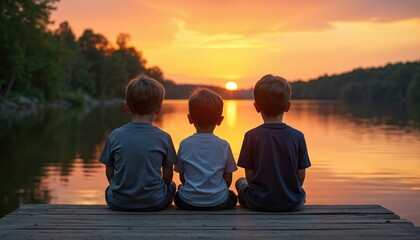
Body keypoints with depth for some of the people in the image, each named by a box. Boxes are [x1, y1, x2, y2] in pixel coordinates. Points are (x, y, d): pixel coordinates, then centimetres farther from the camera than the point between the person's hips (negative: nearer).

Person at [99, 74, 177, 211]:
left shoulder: (115, 136, -5)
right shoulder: (163, 138, -7)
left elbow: (109, 173, 3)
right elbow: (168, 176, 1)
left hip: (118, 203, 2)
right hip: (154, 202, -1)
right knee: (171, 186, 29)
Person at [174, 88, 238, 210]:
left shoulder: (184, 145, -5)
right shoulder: (224, 145, -6)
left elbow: (182, 178, 4)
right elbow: (228, 179, 1)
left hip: (188, 203, 0)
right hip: (219, 202, 0)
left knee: (178, 195, 32)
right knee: (232, 197, 31)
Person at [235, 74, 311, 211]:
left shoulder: (251, 136, -10)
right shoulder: (298, 136, -6)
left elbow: (249, 176, -6)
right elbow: (301, 176, -2)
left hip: (258, 204, -1)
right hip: (292, 204, 2)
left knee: (241, 182, 27)